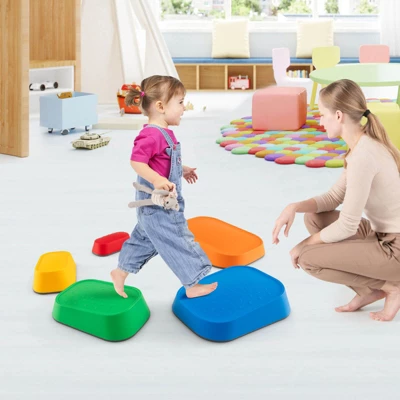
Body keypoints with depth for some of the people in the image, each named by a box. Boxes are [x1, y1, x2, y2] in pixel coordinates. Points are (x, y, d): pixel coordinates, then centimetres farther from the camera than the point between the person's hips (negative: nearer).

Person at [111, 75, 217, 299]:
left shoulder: (164, 133, 9)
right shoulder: (151, 135, -25)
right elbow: (137, 162, -32)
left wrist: (182, 170, 24)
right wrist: (157, 180, -41)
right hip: (158, 206, -11)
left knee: (145, 240, 21)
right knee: (178, 243, 0)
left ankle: (121, 272, 32)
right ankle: (193, 286, 11)